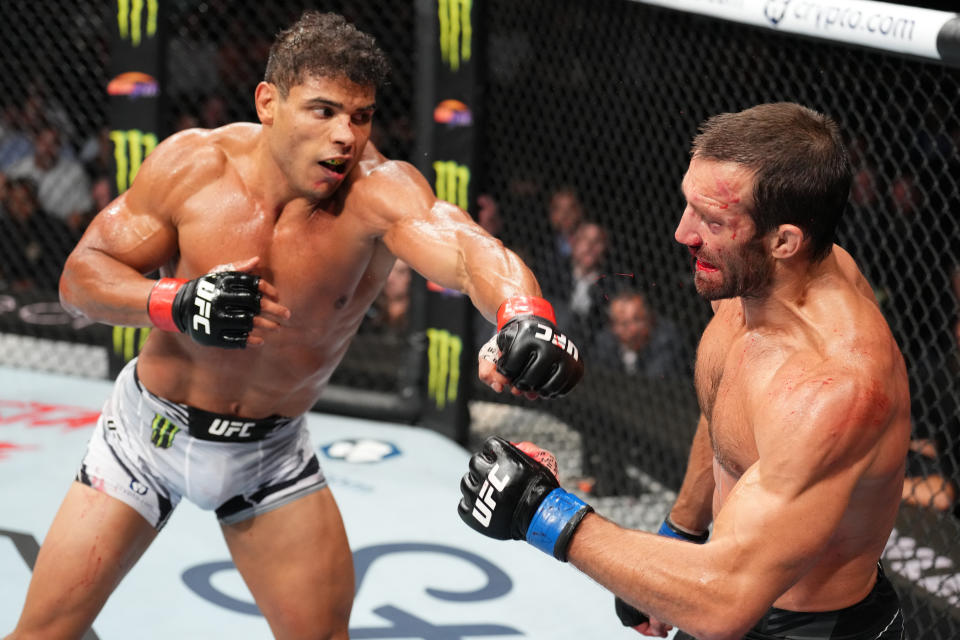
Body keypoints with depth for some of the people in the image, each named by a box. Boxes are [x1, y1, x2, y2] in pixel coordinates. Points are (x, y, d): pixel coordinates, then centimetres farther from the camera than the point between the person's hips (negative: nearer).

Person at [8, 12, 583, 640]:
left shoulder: (379, 191, -25)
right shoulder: (192, 164, -18)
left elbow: (464, 246, -46)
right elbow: (80, 273, -11)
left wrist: (524, 313, -68)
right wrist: (177, 304, -30)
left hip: (271, 448, 0)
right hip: (151, 428, 0)